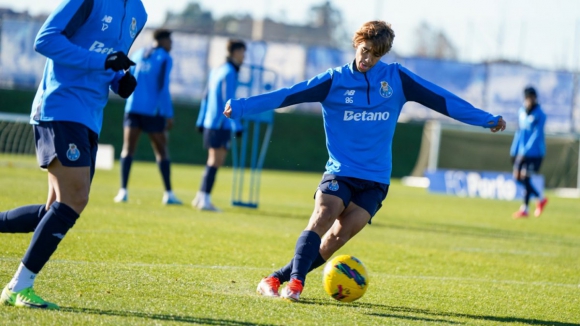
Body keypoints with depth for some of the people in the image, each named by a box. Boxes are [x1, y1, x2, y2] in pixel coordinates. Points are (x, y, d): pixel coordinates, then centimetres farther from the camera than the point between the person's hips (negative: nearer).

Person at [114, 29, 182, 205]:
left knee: (128, 149, 1)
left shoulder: (137, 55, 12)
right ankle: (168, 194, 7)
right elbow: (163, 88, -10)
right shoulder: (164, 59, -3)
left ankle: (123, 191, -12)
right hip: (153, 111, -3)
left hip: (133, 109, 3)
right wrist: (169, 114, -8)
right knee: (161, 151, 7)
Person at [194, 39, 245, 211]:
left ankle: (201, 197, 18)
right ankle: (205, 200, -9)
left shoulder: (217, 70, 14)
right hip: (221, 124, -9)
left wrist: (201, 121, 24)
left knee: (214, 161, 15)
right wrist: (237, 126, -17)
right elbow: (228, 101, -17)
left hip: (210, 123, 9)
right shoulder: (229, 72, -12)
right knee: (216, 162, -7)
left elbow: (207, 97, 19)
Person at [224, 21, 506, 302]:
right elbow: (288, 95, -10)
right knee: (323, 215, -27)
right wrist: (241, 106, -18)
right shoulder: (335, 80, -2)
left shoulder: (396, 78, 3)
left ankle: (279, 278, -13)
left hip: (375, 179, 1)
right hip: (340, 171, -1)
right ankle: (296, 281, -31)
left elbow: (442, 100, 6)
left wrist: (486, 119, 7)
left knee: (338, 235, -15)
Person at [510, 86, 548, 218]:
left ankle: (524, 209, 1)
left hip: (535, 152, -7)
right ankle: (541, 199, 23)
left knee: (525, 177, -9)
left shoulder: (539, 115, -13)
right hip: (522, 151, 7)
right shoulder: (521, 112, 8)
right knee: (518, 177, 6)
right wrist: (514, 151, 15)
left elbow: (537, 135, -18)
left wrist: (525, 151, -23)